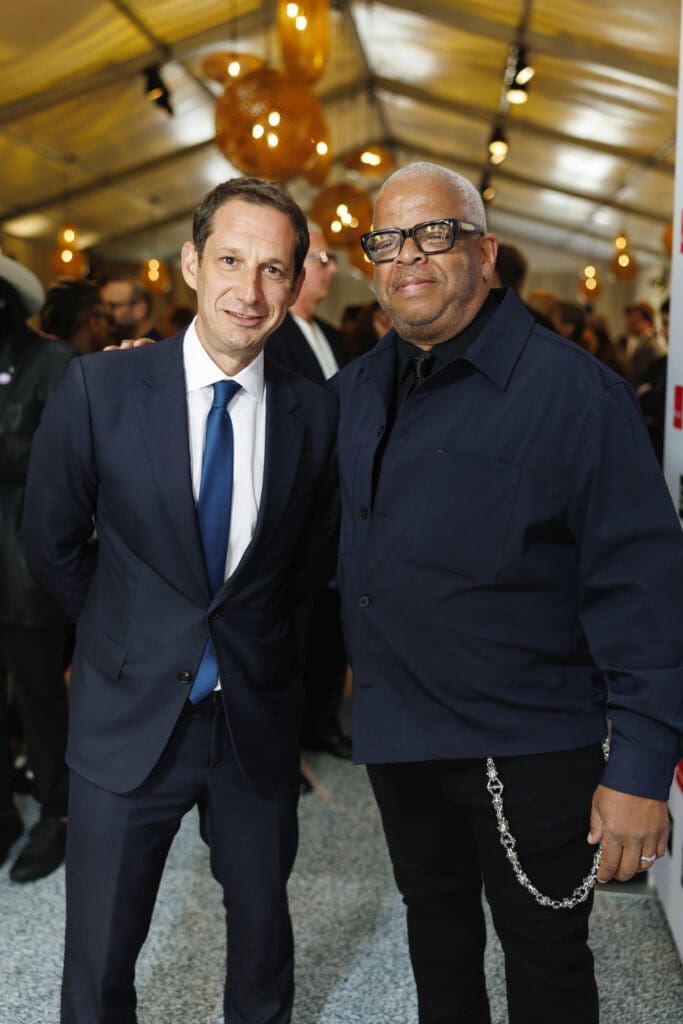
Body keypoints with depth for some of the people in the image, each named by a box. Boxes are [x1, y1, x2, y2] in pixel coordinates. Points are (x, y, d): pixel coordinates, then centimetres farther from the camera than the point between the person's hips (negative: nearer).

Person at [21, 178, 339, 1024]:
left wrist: (249, 629, 10)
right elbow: (49, 543, 0)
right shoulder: (99, 389, -11)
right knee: (98, 953, 10)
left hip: (258, 716, 2)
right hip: (130, 713, -1)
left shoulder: (316, 414, -7)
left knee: (261, 915, 22)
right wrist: (128, 631, 8)